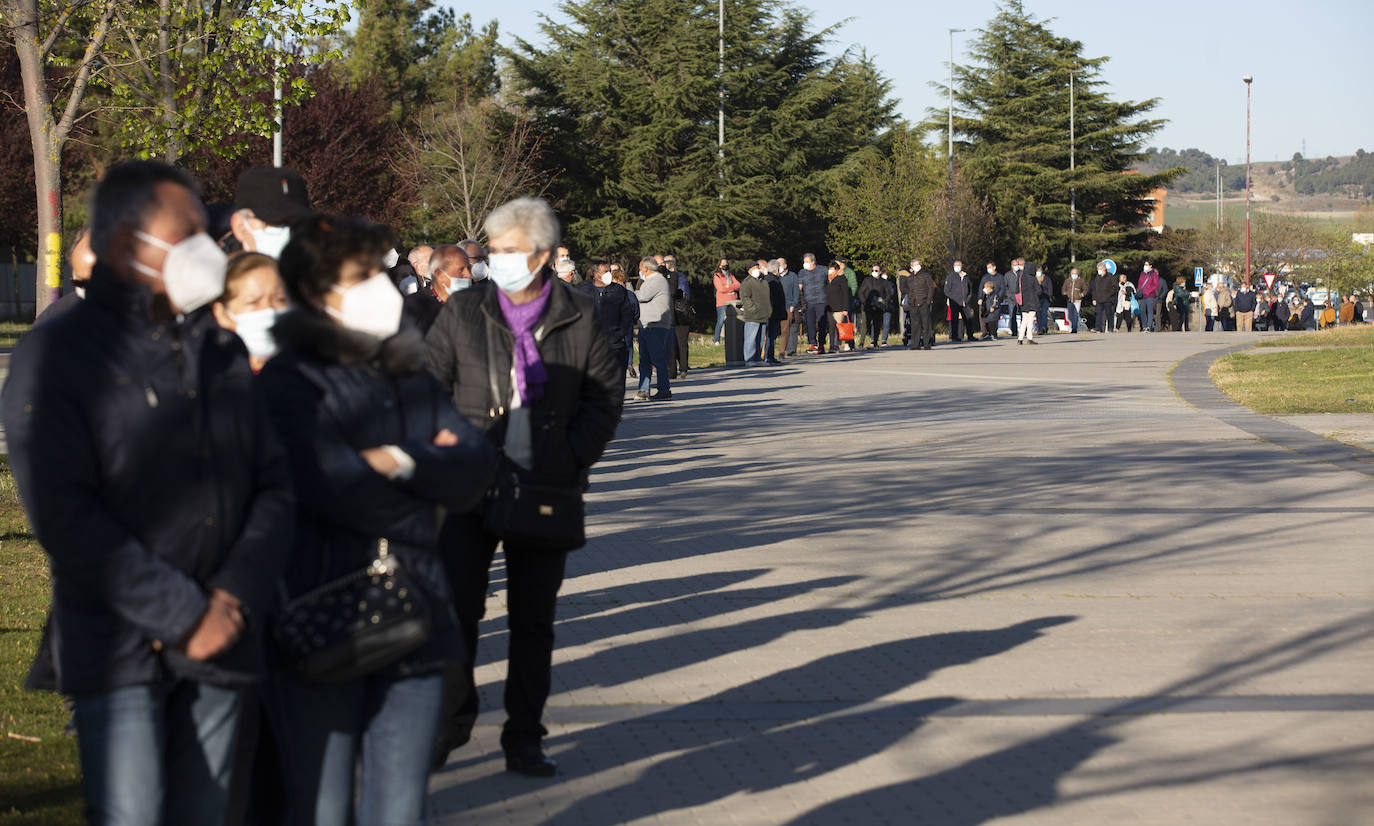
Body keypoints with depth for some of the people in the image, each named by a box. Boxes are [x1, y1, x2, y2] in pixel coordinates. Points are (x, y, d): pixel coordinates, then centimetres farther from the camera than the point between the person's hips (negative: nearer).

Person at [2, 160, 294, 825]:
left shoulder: (222, 352, 16)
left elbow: (274, 485, 13)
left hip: (220, 644, 5)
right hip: (120, 649, -5)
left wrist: (236, 596, -4)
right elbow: (66, 516, -12)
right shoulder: (55, 356, -4)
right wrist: (183, 616, -14)